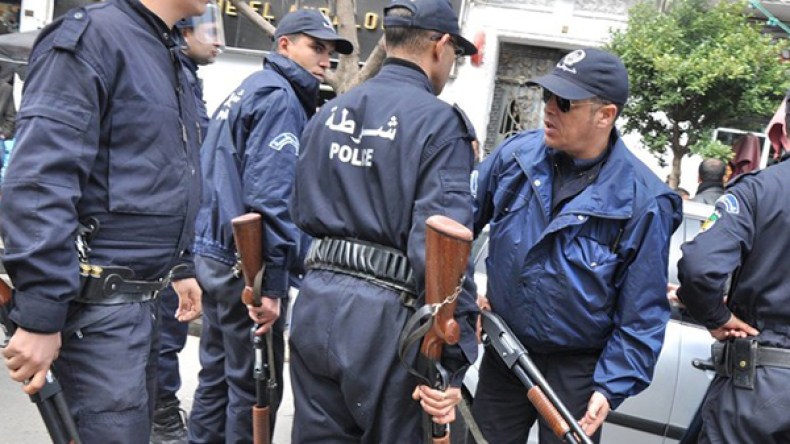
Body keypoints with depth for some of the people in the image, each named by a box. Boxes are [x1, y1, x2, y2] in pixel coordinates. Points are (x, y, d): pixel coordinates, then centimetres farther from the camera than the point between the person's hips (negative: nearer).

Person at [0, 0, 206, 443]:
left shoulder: (166, 56, 15)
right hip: (100, 301, -9)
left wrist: (181, 266, 24)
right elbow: (39, 183, -23)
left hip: (145, 296, 9)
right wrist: (39, 315, -26)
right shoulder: (91, 36, -15)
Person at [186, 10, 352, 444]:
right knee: (254, 385, 1)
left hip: (214, 255, 10)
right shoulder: (279, 97, -13)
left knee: (217, 373, 17)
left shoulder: (245, 91, 17)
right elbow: (269, 195, -23)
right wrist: (272, 283, -25)